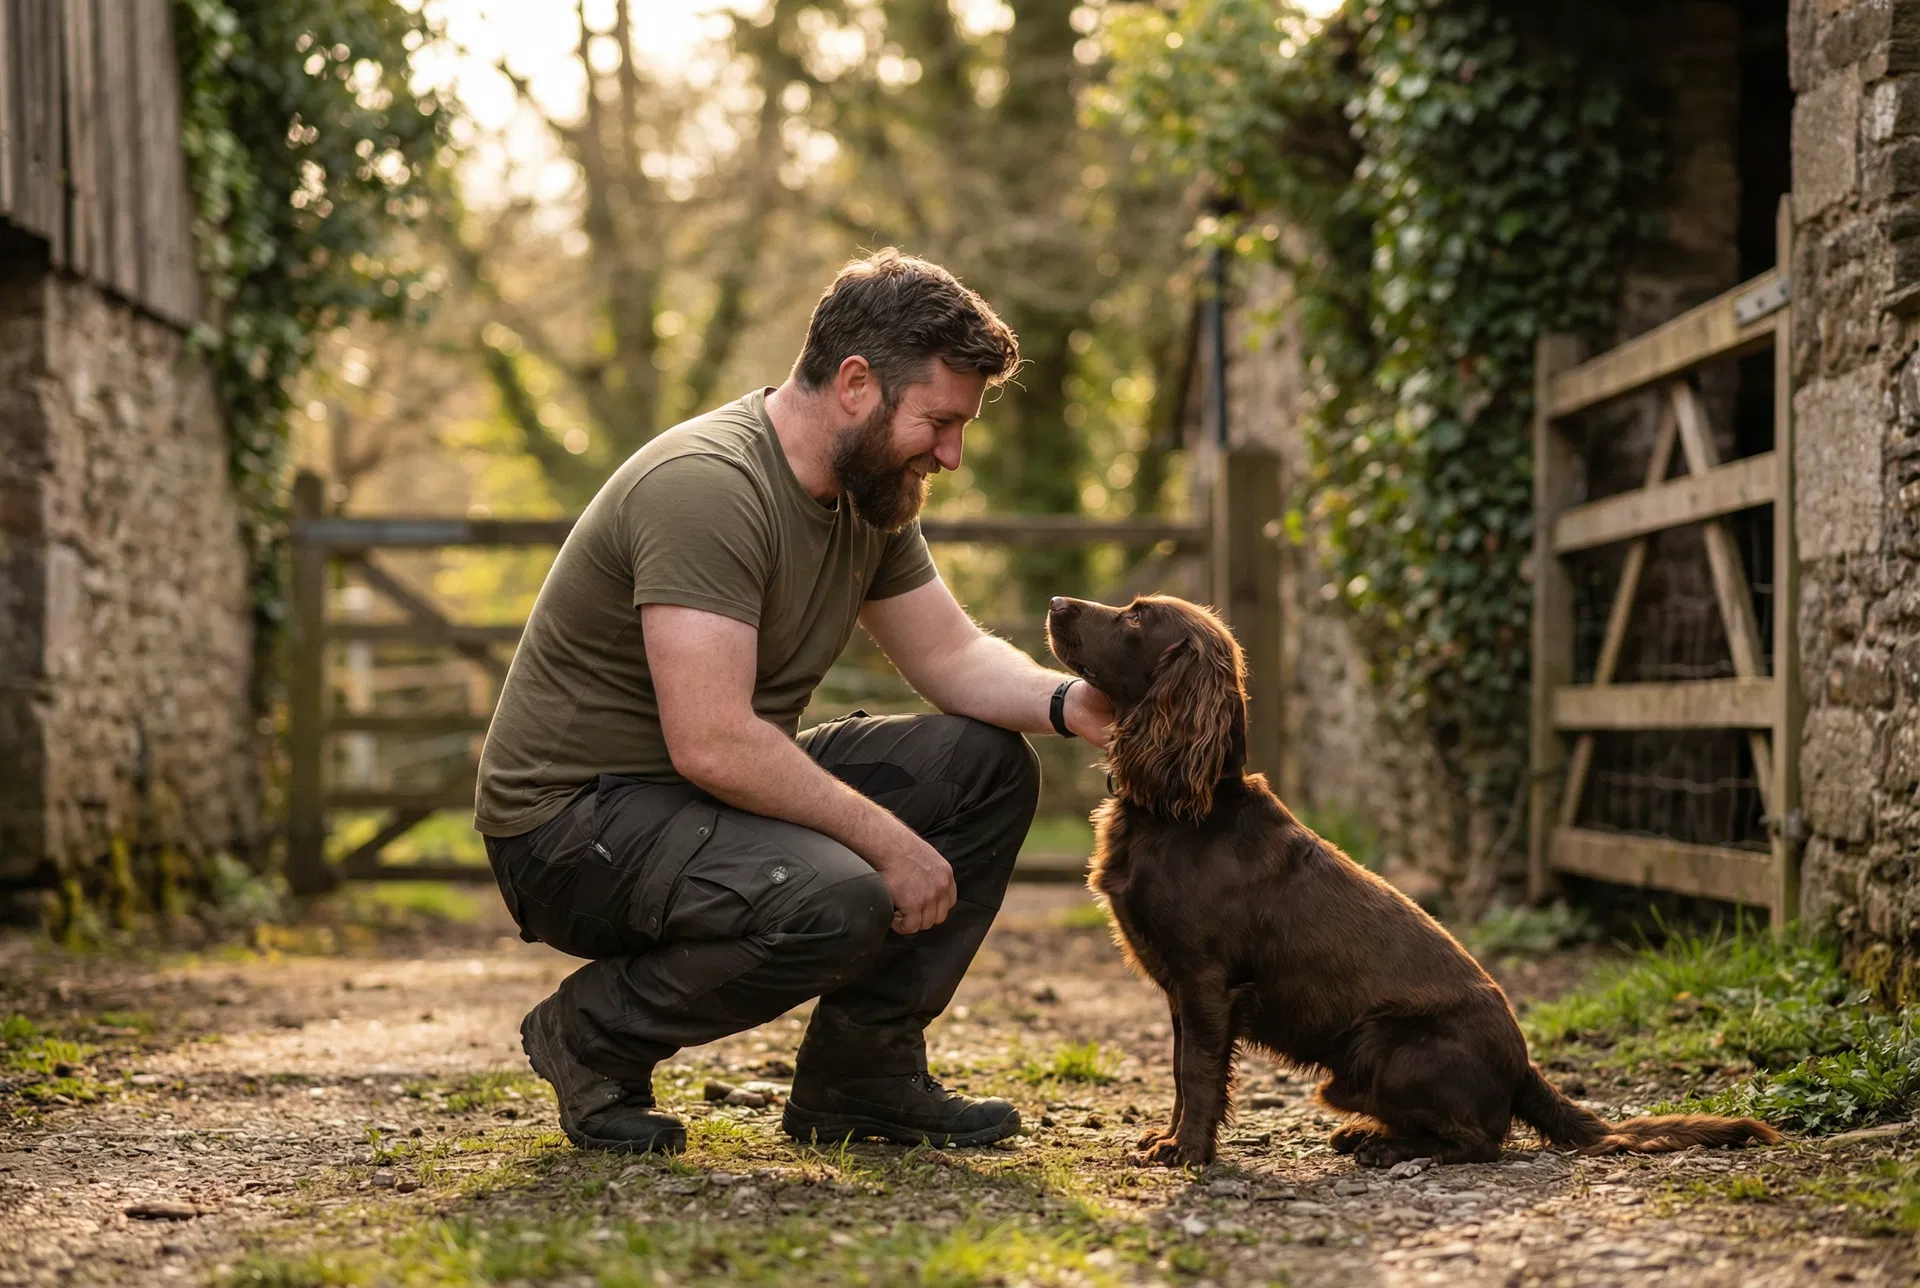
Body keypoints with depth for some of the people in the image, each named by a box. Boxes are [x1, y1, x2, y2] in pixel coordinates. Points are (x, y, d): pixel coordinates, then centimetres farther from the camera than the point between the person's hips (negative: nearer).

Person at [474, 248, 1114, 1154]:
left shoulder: (869, 494, 6)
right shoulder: (706, 485, -25)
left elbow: (953, 656, 11)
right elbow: (713, 744, -30)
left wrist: (1067, 703, -10)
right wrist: (888, 839, -23)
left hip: (726, 797, 10)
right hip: (572, 820, -10)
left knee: (987, 765, 0)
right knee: (838, 900, -34)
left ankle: (858, 1076, 4)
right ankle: (595, 1035, -7)